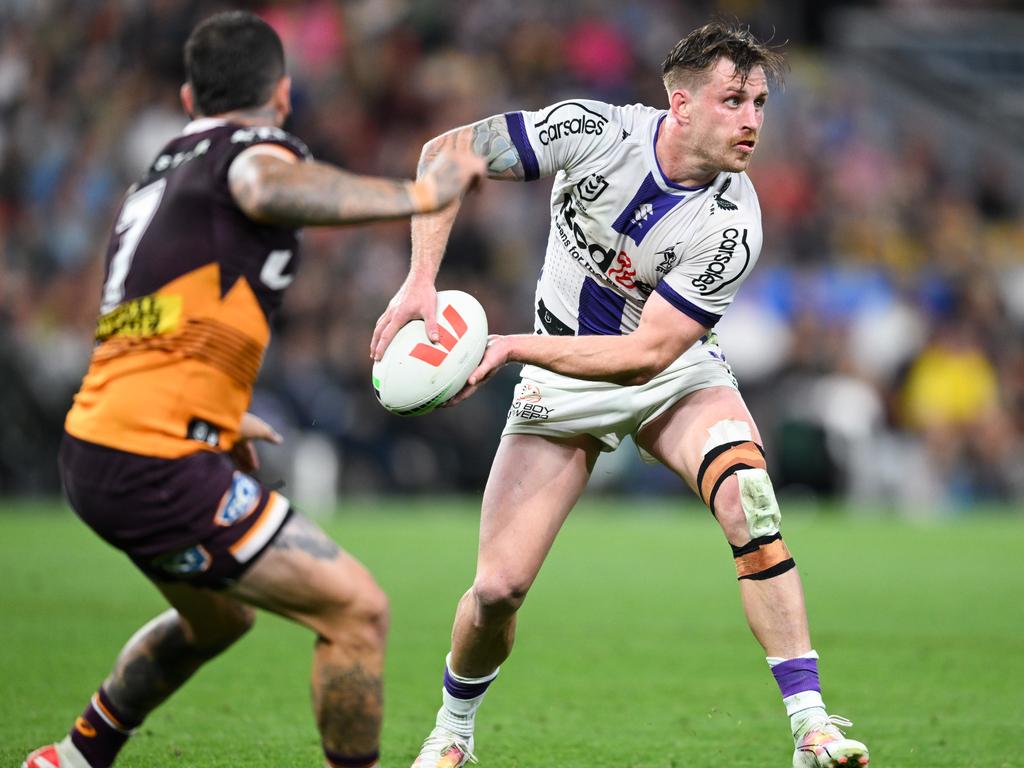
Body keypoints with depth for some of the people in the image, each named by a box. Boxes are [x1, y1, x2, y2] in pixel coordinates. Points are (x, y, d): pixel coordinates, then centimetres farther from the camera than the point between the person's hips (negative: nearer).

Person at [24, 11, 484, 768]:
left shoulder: (165, 170, 20)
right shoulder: (251, 149, -7)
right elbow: (266, 188, -34)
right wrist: (418, 194, -29)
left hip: (95, 448, 10)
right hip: (158, 469, -10)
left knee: (217, 618, 31)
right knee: (357, 609, -8)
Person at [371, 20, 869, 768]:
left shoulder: (732, 224, -24)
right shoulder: (595, 132, -22)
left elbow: (648, 352, -24)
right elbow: (447, 153, -13)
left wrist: (511, 347, -27)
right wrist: (420, 283, -23)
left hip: (676, 372, -1)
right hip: (565, 379, 1)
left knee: (747, 489, -32)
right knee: (498, 587, -8)